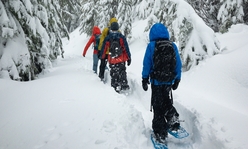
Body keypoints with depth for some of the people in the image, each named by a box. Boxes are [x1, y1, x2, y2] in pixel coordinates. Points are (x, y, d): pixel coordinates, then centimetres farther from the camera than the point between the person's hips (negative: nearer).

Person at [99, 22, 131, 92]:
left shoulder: (107, 38, -3)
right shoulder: (122, 37, -6)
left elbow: (103, 49, 5)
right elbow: (126, 48, -6)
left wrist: (102, 57, 19)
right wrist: (129, 58, 1)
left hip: (112, 60, 0)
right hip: (121, 59, 0)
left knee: (113, 74, 11)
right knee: (122, 72, 13)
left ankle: (115, 86, 10)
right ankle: (124, 85, 9)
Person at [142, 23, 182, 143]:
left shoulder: (151, 46, -8)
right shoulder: (173, 46, 1)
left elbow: (147, 64, -8)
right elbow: (178, 65, 4)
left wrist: (144, 79, 2)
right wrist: (177, 79, 14)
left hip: (156, 82, -3)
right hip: (169, 81, 3)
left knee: (157, 106, 8)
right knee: (167, 102, 27)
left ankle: (160, 133, 13)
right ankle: (173, 120, 13)